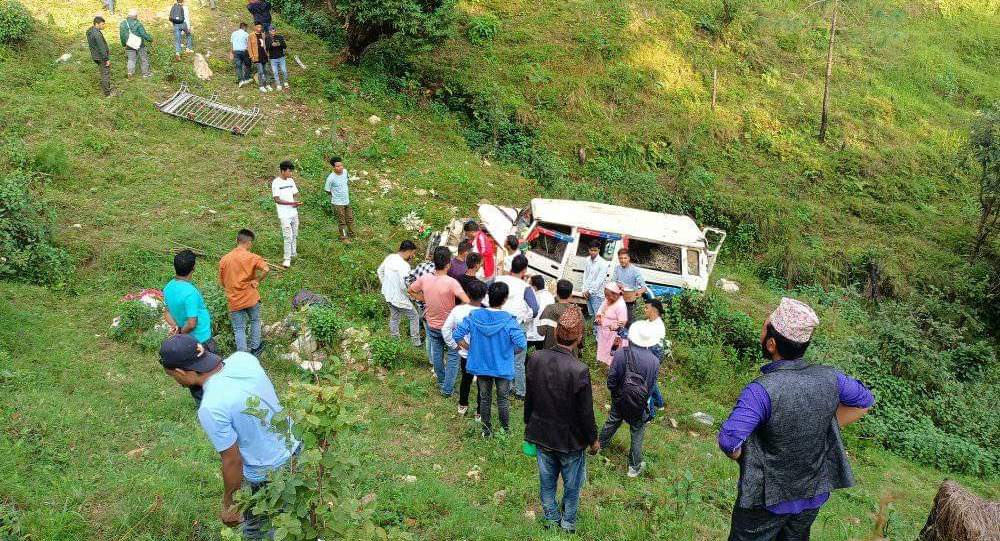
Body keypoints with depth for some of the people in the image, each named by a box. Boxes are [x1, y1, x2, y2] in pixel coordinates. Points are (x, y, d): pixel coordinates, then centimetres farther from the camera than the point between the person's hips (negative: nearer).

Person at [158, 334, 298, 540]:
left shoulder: (210, 409, -32)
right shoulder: (243, 358, -14)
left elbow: (232, 462, -22)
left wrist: (228, 505, -6)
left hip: (266, 476, -6)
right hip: (293, 451, 6)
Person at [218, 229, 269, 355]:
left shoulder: (224, 259, -2)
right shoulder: (251, 257, -14)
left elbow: (222, 282, 5)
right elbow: (265, 269, -30)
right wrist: (256, 281, -14)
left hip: (234, 301, 2)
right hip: (251, 298, -2)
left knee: (239, 329, 9)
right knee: (255, 322, 23)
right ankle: (255, 347, 34)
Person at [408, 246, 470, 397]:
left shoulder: (424, 279, -14)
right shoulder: (451, 282, -29)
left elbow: (411, 290, 4)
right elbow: (467, 302, -37)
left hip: (432, 325, 5)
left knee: (436, 355, 24)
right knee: (453, 356, 16)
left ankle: (441, 382, 43)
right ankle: (447, 388, 19)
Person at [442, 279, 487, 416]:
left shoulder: (458, 310, -14)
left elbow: (445, 329, -9)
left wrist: (454, 345, 2)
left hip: (464, 354, 4)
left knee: (465, 379, 26)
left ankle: (462, 406, 43)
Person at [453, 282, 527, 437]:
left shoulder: (474, 316, -14)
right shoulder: (509, 321, -23)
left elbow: (457, 334, -12)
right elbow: (521, 344, -25)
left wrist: (470, 348, 1)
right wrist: (510, 351, -4)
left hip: (481, 365, 2)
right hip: (503, 368, -2)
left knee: (485, 399, 19)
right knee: (503, 399, 17)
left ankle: (486, 430, 32)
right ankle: (505, 430, 32)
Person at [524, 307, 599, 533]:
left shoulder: (535, 359, -17)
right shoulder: (579, 371, -31)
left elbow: (528, 398, -2)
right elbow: (586, 413, -20)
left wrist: (528, 423, 16)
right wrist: (593, 440, -2)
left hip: (541, 434, 4)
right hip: (570, 439, -4)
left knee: (547, 480, 23)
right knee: (572, 484, 21)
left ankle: (551, 518, 43)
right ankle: (568, 523, 40)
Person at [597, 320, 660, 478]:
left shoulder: (621, 353, -22)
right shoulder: (654, 361, -20)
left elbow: (611, 379, -15)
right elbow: (651, 385, -9)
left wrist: (615, 392, 6)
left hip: (619, 400, 2)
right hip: (639, 404, -1)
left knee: (612, 422, 28)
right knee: (637, 434, 16)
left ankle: (601, 444, 52)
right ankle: (634, 467, 29)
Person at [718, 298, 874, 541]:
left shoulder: (762, 390, -32)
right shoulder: (829, 378, -14)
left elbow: (729, 442, -36)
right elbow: (864, 401, 6)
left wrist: (747, 459, -14)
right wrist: (822, 431, 5)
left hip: (768, 499, -5)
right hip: (815, 494, 5)